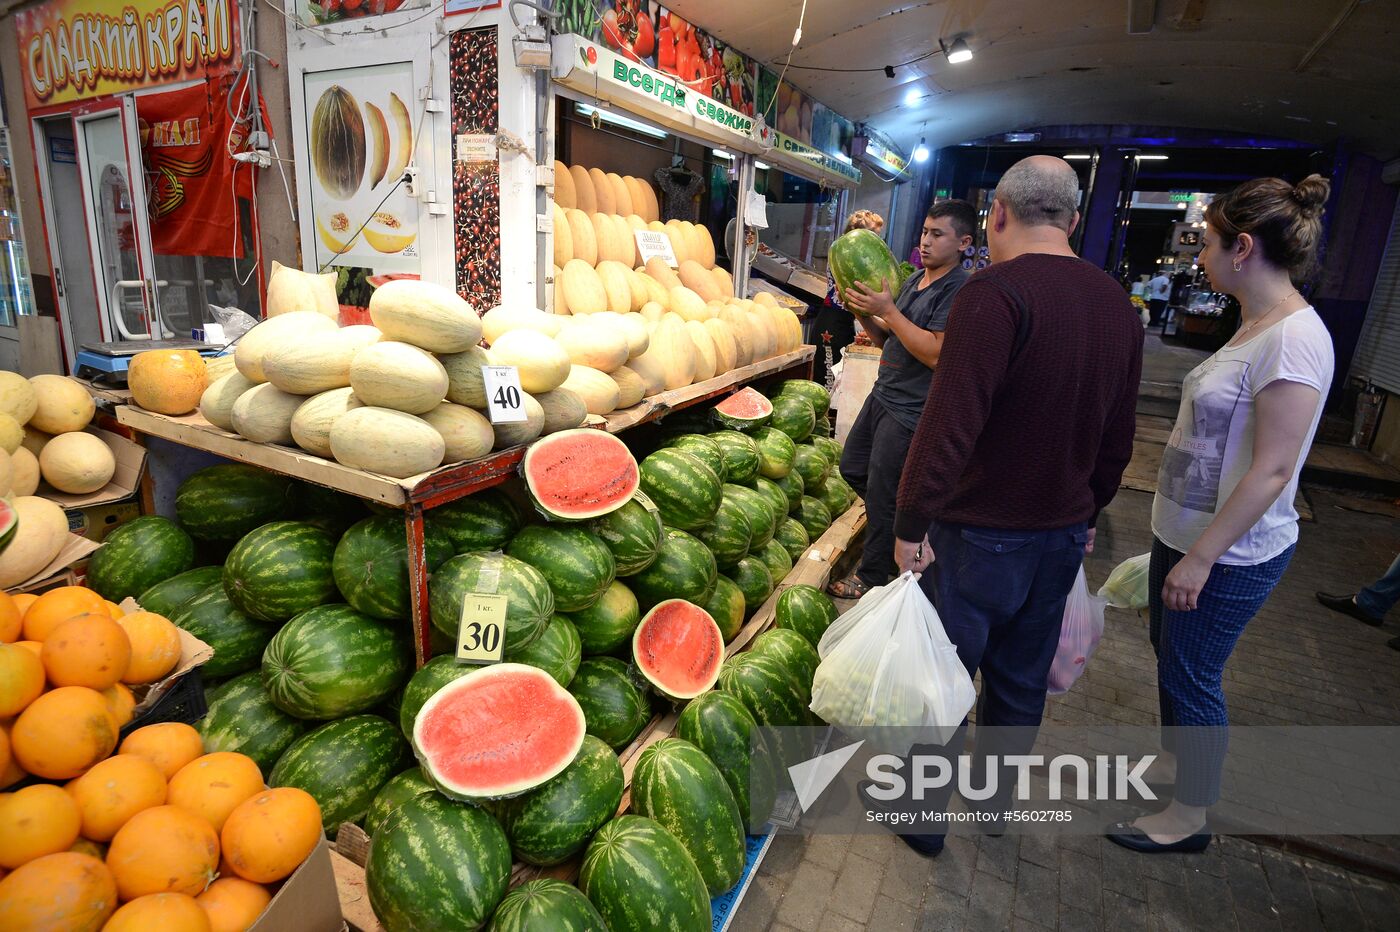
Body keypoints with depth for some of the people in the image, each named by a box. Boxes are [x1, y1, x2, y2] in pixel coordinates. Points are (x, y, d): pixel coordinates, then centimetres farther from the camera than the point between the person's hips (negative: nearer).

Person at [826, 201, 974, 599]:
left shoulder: (959, 291, -16)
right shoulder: (913, 281, 11)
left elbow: (935, 354, -26)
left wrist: (887, 310, -23)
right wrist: (862, 312, -3)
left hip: (911, 411, -9)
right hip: (882, 394, 9)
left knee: (880, 496, 0)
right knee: (852, 468, 19)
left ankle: (871, 577, 17)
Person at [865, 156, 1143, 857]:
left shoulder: (996, 292, -19)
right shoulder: (1118, 305, 6)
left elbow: (950, 423, -26)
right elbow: (1119, 438, 12)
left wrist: (910, 524, -17)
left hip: (981, 535, -7)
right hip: (1063, 535, 8)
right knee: (1022, 678, 22)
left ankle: (923, 812, 29)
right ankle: (996, 795, 43)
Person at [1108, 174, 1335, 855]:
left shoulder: (1294, 339, -22)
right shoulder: (1256, 326, 7)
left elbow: (1272, 471, -24)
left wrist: (1200, 558, -21)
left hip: (1230, 554, -9)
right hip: (1186, 531, 9)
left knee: (1191, 676, 6)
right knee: (1168, 655, 22)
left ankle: (1189, 817, 27)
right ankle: (1171, 760, 45)